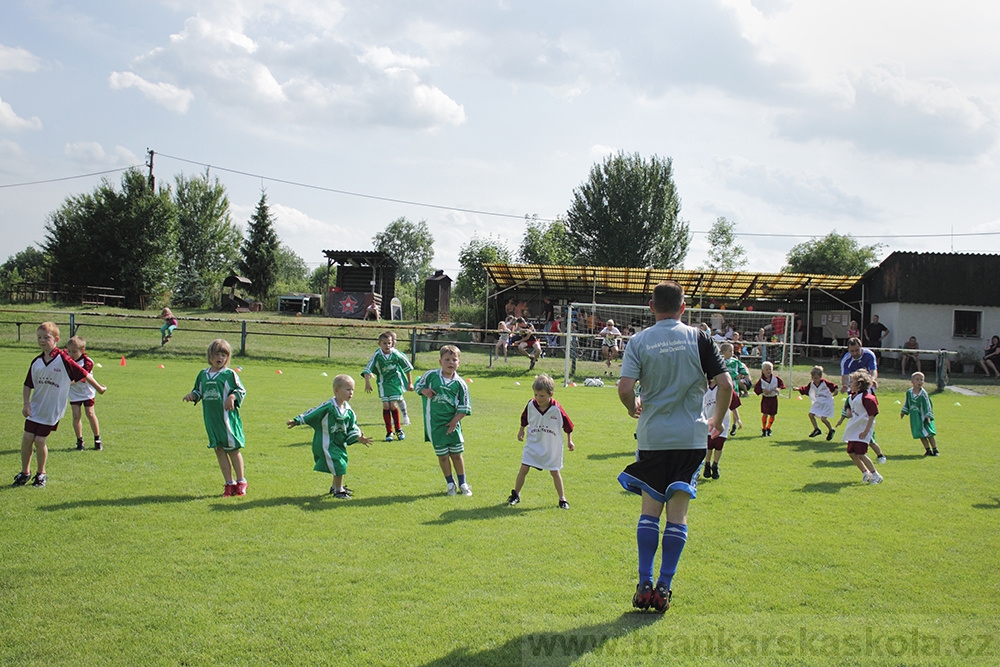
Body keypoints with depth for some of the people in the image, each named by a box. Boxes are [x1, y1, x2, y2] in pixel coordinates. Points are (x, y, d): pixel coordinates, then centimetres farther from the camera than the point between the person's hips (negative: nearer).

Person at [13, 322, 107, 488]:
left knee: (39, 441, -3)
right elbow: (28, 385, 9)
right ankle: (25, 472, 20)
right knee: (27, 439, 3)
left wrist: (99, 388, 2)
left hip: (52, 410, -4)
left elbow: (83, 374, -6)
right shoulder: (36, 362, 1)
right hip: (35, 408, 4)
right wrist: (26, 404, -2)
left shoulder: (63, 359, -14)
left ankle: (41, 473, 18)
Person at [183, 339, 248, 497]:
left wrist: (232, 397, -21)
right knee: (219, 450, 7)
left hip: (228, 417, -5)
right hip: (211, 418, 5)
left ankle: (241, 482, 19)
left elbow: (241, 390, -3)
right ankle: (229, 483, 16)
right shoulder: (203, 375, 10)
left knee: (232, 449, 4)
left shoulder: (229, 374, -5)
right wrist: (192, 395, 0)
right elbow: (198, 391, 21)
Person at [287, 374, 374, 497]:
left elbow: (352, 427, 6)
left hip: (339, 443, 7)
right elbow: (311, 414, -10)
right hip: (326, 444, -7)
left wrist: (359, 438, -8)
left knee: (340, 465, 16)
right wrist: (296, 421, -5)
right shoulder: (327, 407, -20)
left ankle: (335, 487, 37)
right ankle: (338, 490, 4)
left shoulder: (349, 411, 0)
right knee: (339, 465, -11)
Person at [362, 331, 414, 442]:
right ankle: (389, 432, 9)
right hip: (383, 382, 1)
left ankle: (398, 429, 14)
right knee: (386, 406, -4)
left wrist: (410, 383, 3)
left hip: (395, 381, -1)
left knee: (393, 405, -8)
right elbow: (367, 369, -13)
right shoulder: (377, 355, -16)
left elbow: (407, 367, -1)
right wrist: (367, 383, -24)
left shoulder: (396, 354, -14)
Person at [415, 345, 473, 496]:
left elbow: (464, 407, 0)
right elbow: (419, 384, 13)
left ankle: (462, 483, 23)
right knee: (442, 455, 6)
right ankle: (451, 483, 22)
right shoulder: (431, 375, -3)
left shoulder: (460, 383, -3)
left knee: (456, 454, 7)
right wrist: (424, 390, -8)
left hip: (452, 423, 0)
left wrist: (455, 421, -10)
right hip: (435, 423, 0)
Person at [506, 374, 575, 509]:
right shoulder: (531, 405, -11)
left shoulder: (556, 409, -19)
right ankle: (515, 494, 14)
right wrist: (521, 430, 11)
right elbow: (524, 419, 11)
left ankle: (562, 499, 17)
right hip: (533, 444, 2)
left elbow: (568, 426, -6)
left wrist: (569, 441, -1)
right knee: (523, 469, -2)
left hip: (552, 447, -2)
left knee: (555, 472, 5)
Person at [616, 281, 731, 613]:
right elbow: (725, 385, -6)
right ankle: (664, 586, 4)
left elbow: (625, 388, -13)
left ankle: (644, 584, 7)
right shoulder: (698, 339, -1)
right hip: (690, 436, 0)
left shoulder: (639, 341, -2)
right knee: (678, 513, 5)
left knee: (650, 510, 10)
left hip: (652, 436, 0)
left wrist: (634, 408, 10)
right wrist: (718, 420, 11)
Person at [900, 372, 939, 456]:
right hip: (915, 418, 4)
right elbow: (907, 403, 16)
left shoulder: (923, 393, -14)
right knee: (921, 435, 5)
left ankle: (935, 450, 5)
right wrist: (903, 411, 16)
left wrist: (928, 415, -21)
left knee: (929, 434, -5)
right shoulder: (909, 392, 1)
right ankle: (928, 450, 15)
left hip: (924, 417, -4)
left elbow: (927, 405, -14)